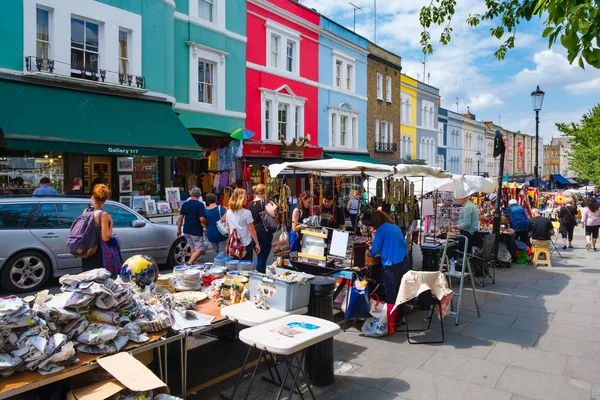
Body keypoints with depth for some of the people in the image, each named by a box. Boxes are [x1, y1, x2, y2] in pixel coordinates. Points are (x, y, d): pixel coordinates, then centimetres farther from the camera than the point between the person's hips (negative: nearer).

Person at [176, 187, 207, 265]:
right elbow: (202, 219, -21)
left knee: (193, 248, 21)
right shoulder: (200, 205, -13)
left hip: (186, 230, 6)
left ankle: (194, 264, 25)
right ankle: (190, 263, -14)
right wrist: (205, 224, 0)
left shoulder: (185, 204, 4)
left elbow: (180, 218, 6)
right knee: (200, 249, 2)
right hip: (196, 231, -6)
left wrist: (178, 230, 14)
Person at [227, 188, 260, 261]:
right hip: (246, 244, -4)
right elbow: (251, 230, -11)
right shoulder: (246, 213, -14)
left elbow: (229, 229, 8)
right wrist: (257, 244, -4)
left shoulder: (229, 212, 0)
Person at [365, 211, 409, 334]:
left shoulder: (382, 229, -8)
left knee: (390, 296, -1)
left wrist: (370, 250, 17)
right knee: (400, 293, 18)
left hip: (391, 266, -7)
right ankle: (400, 318, 29)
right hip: (404, 263, 7)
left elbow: (373, 251, -5)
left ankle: (390, 326, 2)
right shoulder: (396, 227, 14)